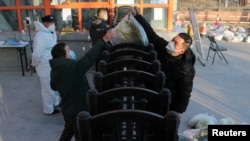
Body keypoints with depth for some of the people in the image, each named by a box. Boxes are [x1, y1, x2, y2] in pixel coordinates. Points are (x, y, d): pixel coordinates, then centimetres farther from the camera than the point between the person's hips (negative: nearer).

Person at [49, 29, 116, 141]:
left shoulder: (54, 71, -2)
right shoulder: (73, 67, -29)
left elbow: (54, 87, 14)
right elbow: (89, 58, -38)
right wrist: (104, 40, -39)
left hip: (67, 108, 8)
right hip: (78, 110, -8)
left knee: (68, 130, 31)